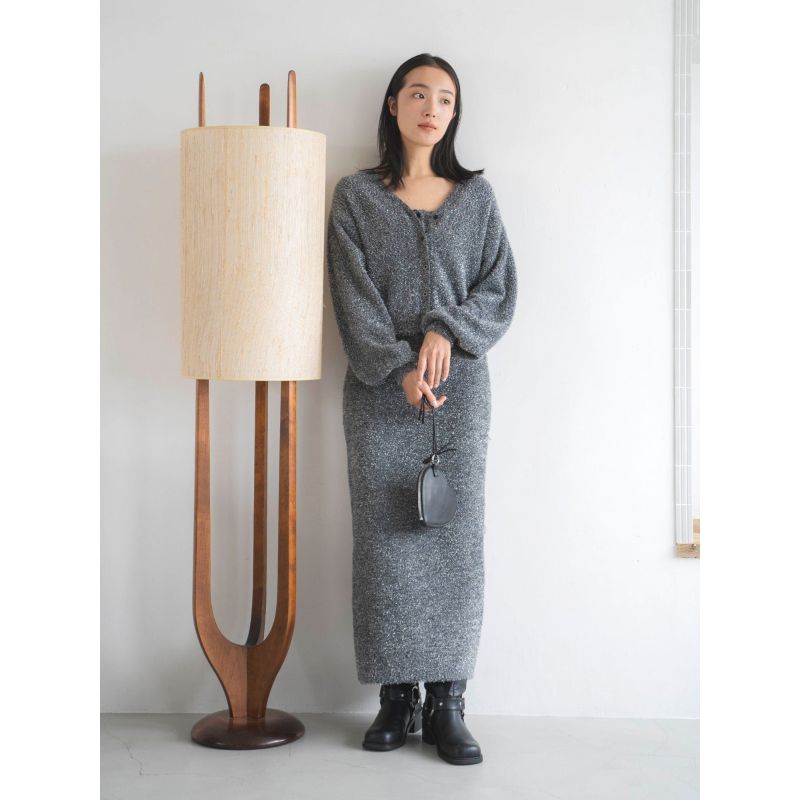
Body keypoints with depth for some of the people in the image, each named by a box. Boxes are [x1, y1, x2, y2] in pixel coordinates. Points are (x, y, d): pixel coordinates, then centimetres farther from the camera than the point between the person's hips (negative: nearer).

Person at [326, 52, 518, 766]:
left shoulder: (477, 195, 12)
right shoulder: (356, 197, 8)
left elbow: (501, 287, 5)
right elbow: (353, 297, -2)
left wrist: (446, 330, -12)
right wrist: (400, 367, -13)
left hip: (459, 385, 1)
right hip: (378, 389, -1)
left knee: (456, 539, -2)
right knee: (386, 540, -1)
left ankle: (447, 701, 5)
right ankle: (398, 695, 8)